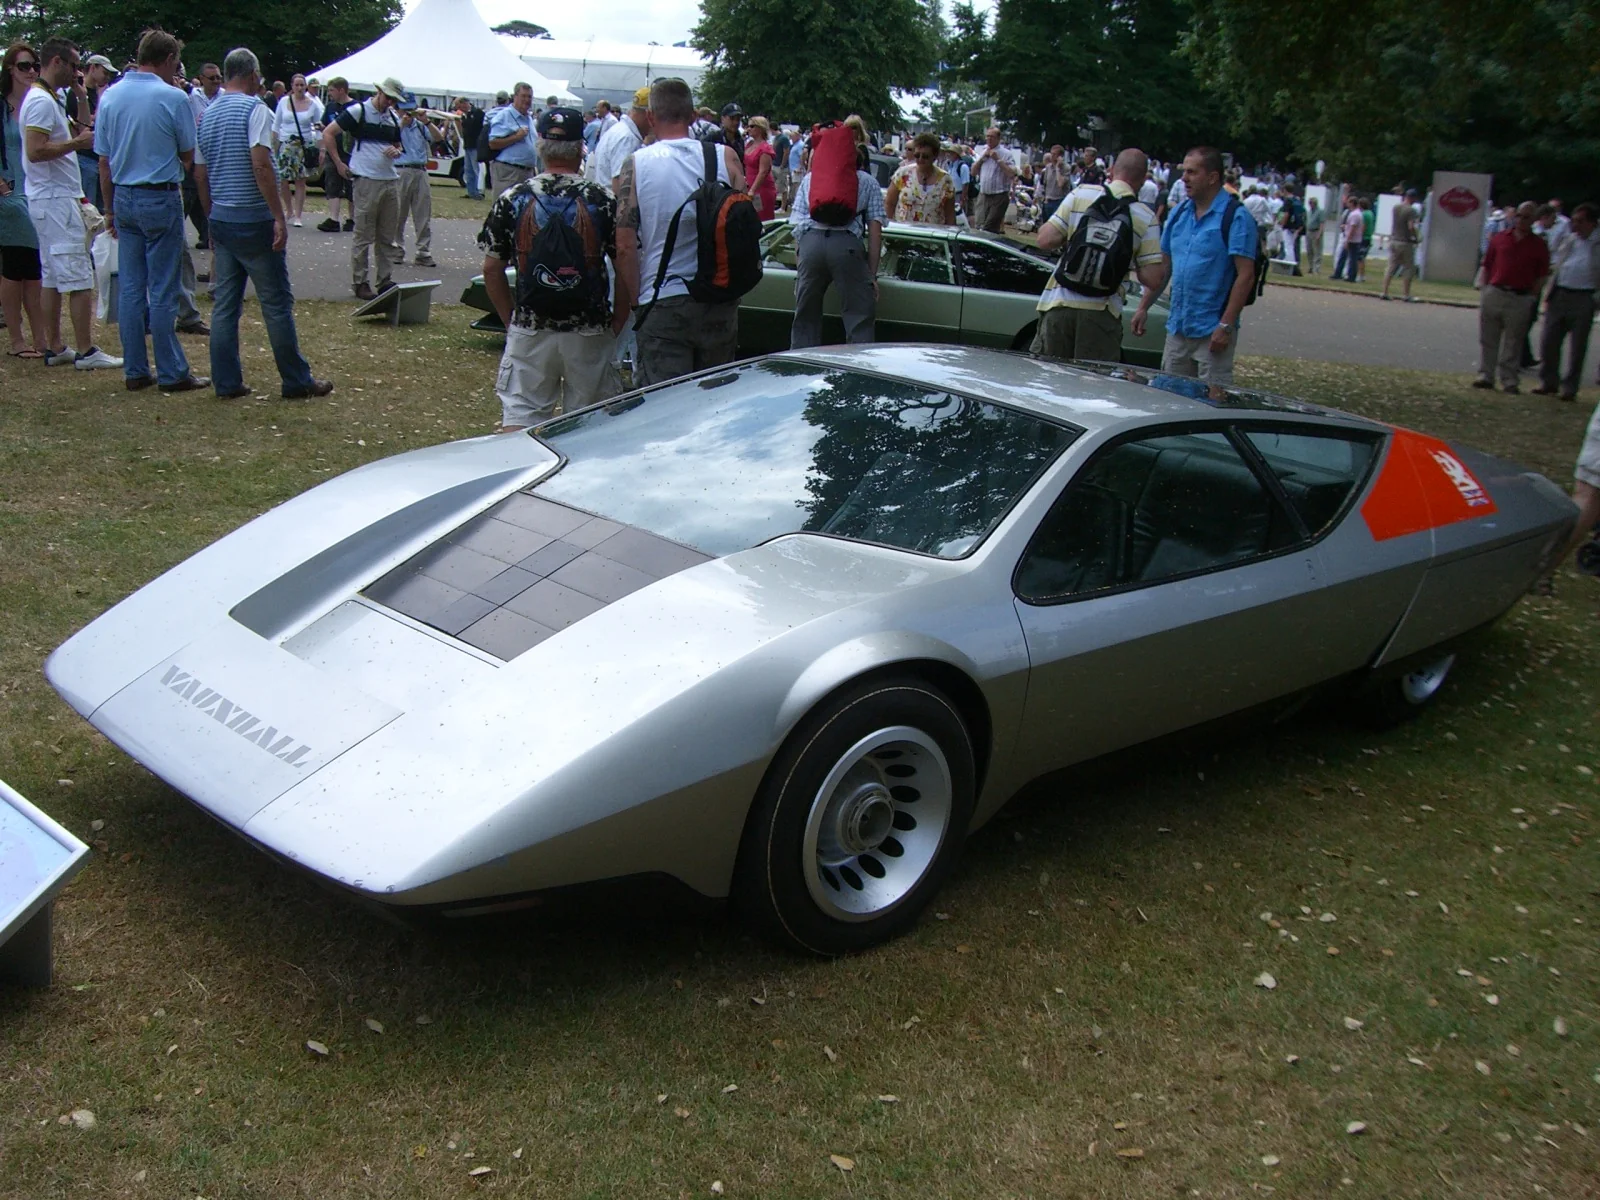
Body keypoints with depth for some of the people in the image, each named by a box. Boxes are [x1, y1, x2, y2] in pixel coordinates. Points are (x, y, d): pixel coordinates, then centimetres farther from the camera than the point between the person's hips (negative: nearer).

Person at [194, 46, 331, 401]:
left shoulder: (206, 115, 12)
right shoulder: (254, 109, -10)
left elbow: (200, 175, 14)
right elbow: (261, 165, -21)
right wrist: (279, 216, -19)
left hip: (221, 220, 7)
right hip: (254, 221, -7)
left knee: (225, 303, 8)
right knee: (277, 302, 0)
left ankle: (226, 382, 9)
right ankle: (296, 381, 5)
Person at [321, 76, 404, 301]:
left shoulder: (393, 118, 14)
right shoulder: (358, 111, -5)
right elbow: (328, 133, -5)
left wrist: (396, 151, 3)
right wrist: (339, 163, -7)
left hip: (390, 180, 7)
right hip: (366, 181, -7)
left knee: (388, 237, 10)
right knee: (363, 236, -2)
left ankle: (385, 280, 17)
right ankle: (359, 283, 4)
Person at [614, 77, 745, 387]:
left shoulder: (635, 165, -4)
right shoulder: (725, 158, 0)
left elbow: (625, 246, -7)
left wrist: (632, 301, 3)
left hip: (662, 305, -2)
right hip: (720, 303, 3)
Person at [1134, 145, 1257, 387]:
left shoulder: (1236, 217, -9)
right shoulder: (1178, 214, 11)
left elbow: (1246, 276, -14)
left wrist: (1226, 326, -19)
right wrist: (1143, 308, 10)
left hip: (1212, 332, -7)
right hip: (1177, 328, 7)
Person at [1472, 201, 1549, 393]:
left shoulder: (1539, 245, 4)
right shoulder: (1499, 239, 8)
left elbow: (1541, 276, 4)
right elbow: (1487, 266, 11)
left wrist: (1532, 297, -3)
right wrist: (1485, 290, 5)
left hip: (1521, 299, -2)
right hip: (1494, 293, 2)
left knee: (1513, 342, 3)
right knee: (1488, 338, 6)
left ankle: (1509, 380, 8)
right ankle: (1485, 376, 14)